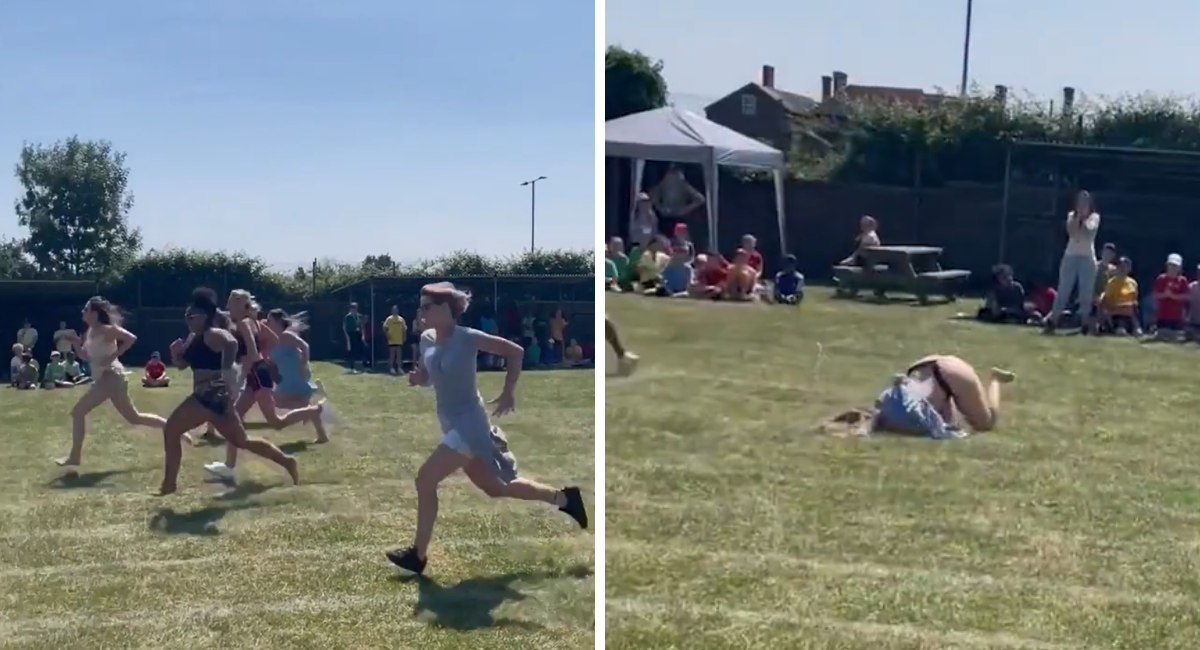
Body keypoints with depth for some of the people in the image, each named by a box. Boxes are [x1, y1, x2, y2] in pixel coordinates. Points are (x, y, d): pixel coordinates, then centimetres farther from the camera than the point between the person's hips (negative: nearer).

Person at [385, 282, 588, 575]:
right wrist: (416, 378, -5)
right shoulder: (426, 339, 4)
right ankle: (563, 497, 32)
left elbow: (515, 351, -8)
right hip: (452, 425, 9)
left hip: (469, 423, -8)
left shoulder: (467, 338, -15)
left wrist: (509, 392, -7)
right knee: (494, 487, 17)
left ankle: (418, 554, -2)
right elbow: (428, 376, 18)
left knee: (425, 479, -15)